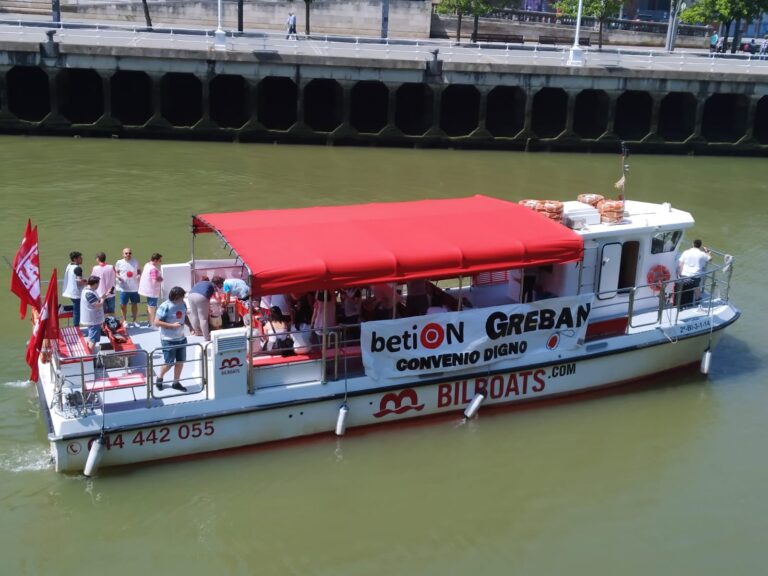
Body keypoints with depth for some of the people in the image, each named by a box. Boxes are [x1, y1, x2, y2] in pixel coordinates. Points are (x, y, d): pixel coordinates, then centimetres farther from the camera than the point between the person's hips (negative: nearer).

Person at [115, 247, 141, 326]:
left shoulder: (135, 262, 3)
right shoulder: (119, 262, -3)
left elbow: (138, 271, 12)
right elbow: (116, 272, 4)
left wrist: (139, 275, -10)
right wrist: (118, 277, -16)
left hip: (134, 287, 2)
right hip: (123, 288, -2)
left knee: (135, 304, 11)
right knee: (123, 304, 8)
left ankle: (134, 320, 25)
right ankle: (124, 320, 25)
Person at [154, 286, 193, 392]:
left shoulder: (182, 304, 1)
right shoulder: (165, 307, -19)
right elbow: (157, 322, -18)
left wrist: (190, 326, 0)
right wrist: (172, 325, -24)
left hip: (181, 338, 7)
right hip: (169, 340, -7)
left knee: (180, 361, 12)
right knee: (169, 363, 1)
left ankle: (176, 382, 27)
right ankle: (159, 378, 28)